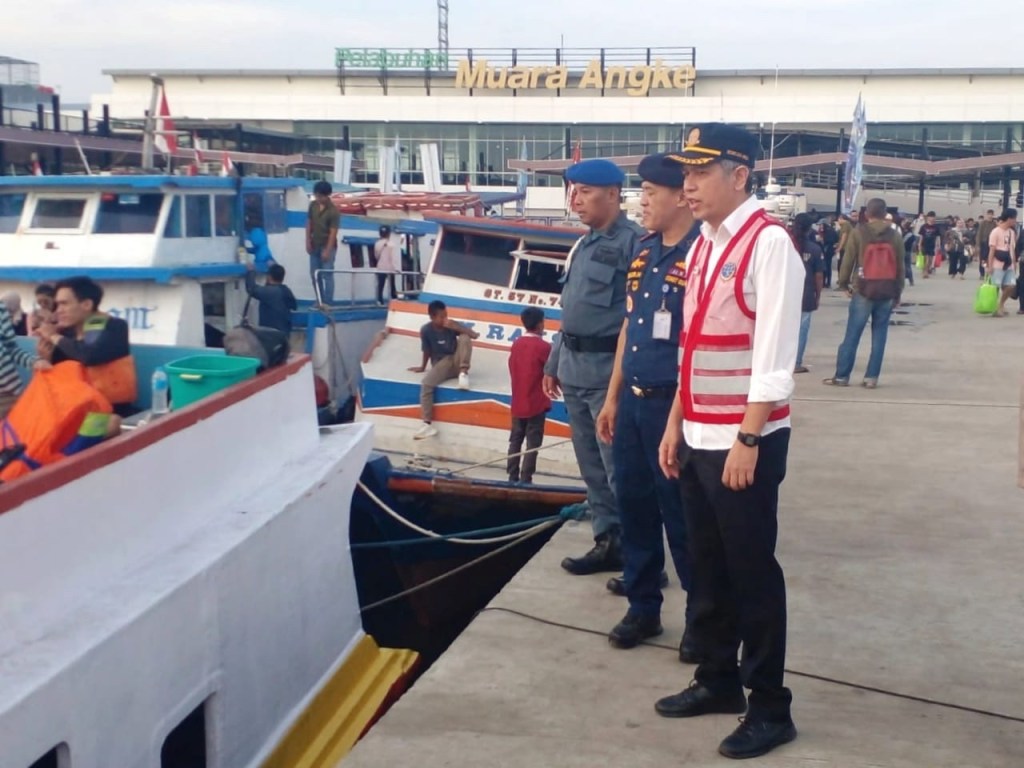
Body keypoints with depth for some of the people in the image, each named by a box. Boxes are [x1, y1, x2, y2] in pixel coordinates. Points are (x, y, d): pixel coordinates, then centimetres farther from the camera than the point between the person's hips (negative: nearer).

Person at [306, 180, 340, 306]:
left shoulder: (333, 211, -17)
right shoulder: (313, 205, 1)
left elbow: (333, 232, -18)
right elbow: (309, 223, 10)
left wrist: (327, 250, -20)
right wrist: (308, 241, 3)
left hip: (327, 246, -7)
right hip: (315, 246, 7)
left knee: (327, 275, -5)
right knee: (314, 275, 10)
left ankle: (327, 302, -1)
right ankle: (320, 301, 20)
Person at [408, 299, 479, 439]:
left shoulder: (451, 325, -7)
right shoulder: (426, 330, -7)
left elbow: (474, 335, -16)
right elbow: (427, 350, 9)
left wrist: (455, 327, -27)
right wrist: (423, 367, 19)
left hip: (456, 362, 1)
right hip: (440, 364, 0)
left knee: (464, 337, -25)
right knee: (426, 384, -30)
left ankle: (463, 373, -25)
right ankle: (428, 424, -30)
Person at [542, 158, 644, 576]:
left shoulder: (633, 241, -11)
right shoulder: (581, 246, 15)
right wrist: (554, 363, 21)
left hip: (608, 370, -9)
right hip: (575, 368, 9)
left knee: (618, 468, -3)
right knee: (591, 466, 14)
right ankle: (607, 542, 25)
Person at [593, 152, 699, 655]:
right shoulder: (643, 251, 9)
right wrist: (613, 398, 16)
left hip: (673, 405, -8)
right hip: (632, 401, 8)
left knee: (681, 515, 3)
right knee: (633, 505, 15)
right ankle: (643, 607, 30)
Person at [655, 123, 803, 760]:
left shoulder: (769, 242, -14)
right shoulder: (705, 244, 12)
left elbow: (773, 352, -18)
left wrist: (748, 439, -19)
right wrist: (676, 424, 16)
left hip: (744, 440, -8)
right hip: (698, 437, 8)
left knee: (752, 572, 2)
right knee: (708, 568, 17)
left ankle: (770, 709, 15)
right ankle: (718, 681, 32)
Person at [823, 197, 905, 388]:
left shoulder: (858, 232, -3)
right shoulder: (895, 236, 5)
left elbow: (849, 260, -2)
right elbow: (900, 266, 8)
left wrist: (844, 283, 11)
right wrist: (897, 293, 15)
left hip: (863, 290, -2)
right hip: (886, 293, 2)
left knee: (852, 334, 1)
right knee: (879, 336, 6)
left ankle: (842, 376, 3)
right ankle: (871, 377, 6)